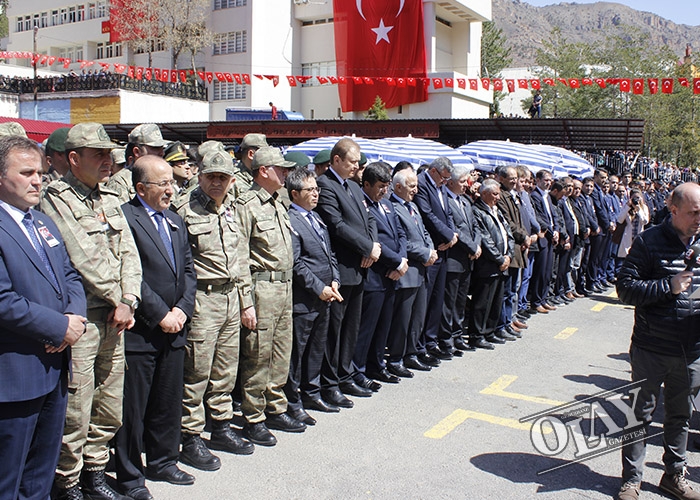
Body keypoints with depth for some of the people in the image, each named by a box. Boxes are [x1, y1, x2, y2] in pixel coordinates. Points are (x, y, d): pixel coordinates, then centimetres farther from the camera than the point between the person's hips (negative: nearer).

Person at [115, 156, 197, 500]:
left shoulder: (176, 221, 15)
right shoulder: (125, 218, -11)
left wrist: (182, 308, -2)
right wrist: (161, 315, -15)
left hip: (173, 329, 7)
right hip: (139, 331, -7)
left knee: (169, 402, 17)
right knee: (132, 407, 5)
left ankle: (163, 462, 34)